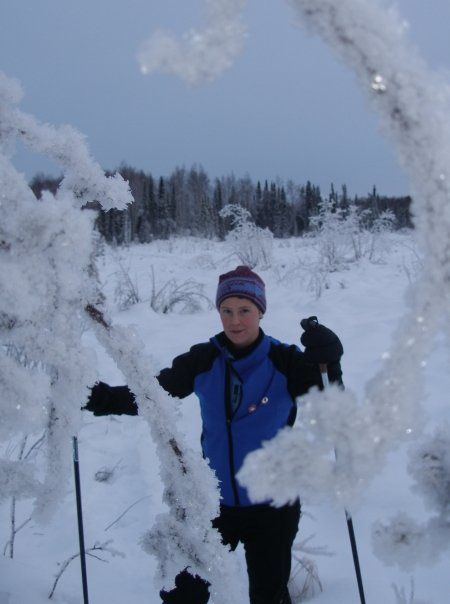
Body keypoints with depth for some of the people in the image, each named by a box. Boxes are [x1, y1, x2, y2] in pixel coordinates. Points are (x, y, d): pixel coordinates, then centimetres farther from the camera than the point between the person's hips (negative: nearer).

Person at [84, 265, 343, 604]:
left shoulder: (284, 361, -10)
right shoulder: (203, 361, -6)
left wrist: (328, 363, -32)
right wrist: (102, 398, -20)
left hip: (271, 505, -2)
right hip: (214, 500, 2)